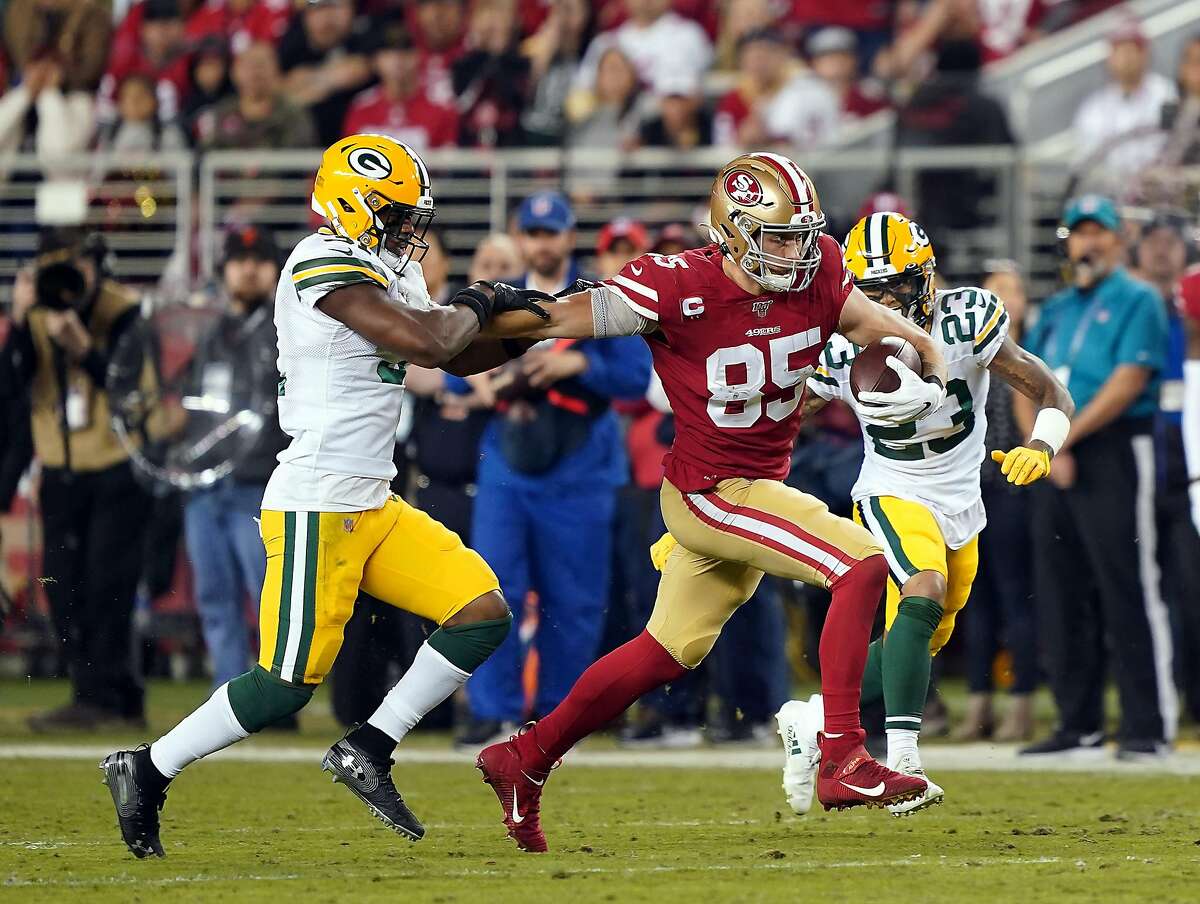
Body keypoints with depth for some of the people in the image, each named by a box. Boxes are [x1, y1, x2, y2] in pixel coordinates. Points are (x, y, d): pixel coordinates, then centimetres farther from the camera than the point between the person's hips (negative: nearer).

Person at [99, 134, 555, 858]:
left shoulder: (388, 273, 14)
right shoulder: (328, 266, -16)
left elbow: (462, 358, 23)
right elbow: (428, 343, -24)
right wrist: (476, 305, -5)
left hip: (373, 509, 10)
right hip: (317, 510, -10)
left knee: (483, 615, 1)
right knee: (288, 683, -7)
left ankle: (368, 751, 8)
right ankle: (146, 773, 8)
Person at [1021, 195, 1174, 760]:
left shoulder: (1137, 301, 0)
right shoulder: (1056, 310, 20)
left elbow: (1128, 380, -12)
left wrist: (1067, 437, -14)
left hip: (1115, 453, -7)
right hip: (1056, 458, 7)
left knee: (1127, 592, -10)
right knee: (1058, 594, 5)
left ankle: (1148, 726, -10)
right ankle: (1079, 723, 12)